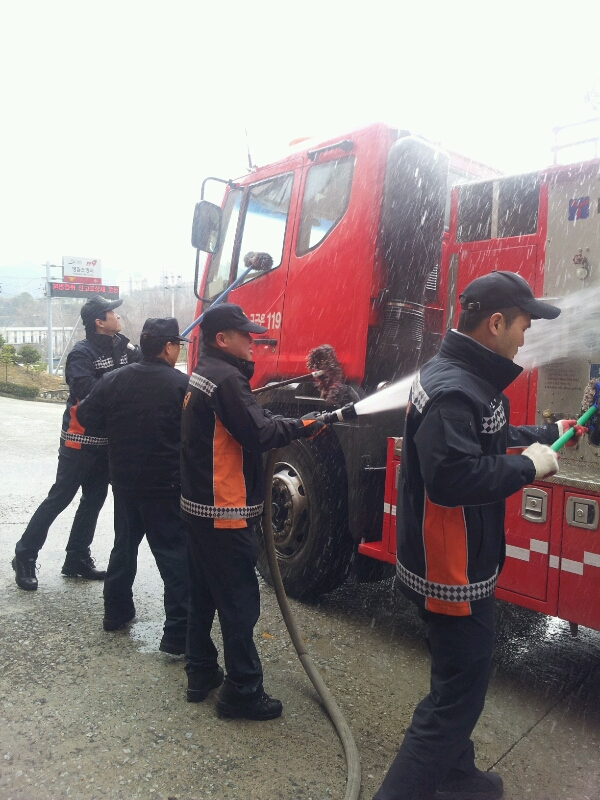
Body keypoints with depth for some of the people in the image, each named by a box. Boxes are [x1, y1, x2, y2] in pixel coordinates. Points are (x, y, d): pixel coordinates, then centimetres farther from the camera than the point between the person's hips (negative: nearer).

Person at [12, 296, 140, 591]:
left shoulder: (122, 346, 6)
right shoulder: (82, 353, -15)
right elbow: (88, 390, -30)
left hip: (107, 439, 7)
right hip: (80, 440, -7)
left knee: (94, 499, 12)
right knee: (59, 498, 0)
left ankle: (77, 559, 24)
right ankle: (24, 556, 16)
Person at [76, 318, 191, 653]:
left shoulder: (115, 380, -2)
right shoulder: (183, 385, -15)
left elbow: (86, 415, 4)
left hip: (125, 481, 5)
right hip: (168, 485, -5)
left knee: (125, 545, 23)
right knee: (175, 555, 2)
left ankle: (117, 612, 35)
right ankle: (179, 634, 3)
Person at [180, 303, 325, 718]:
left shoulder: (204, 375, 13)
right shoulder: (227, 380, -18)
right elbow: (259, 433, -22)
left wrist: (285, 425, 1)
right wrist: (302, 426, -10)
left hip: (199, 505, 10)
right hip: (225, 512, -10)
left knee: (204, 594, 18)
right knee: (240, 602, 0)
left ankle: (201, 673, 31)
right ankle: (243, 692, 12)